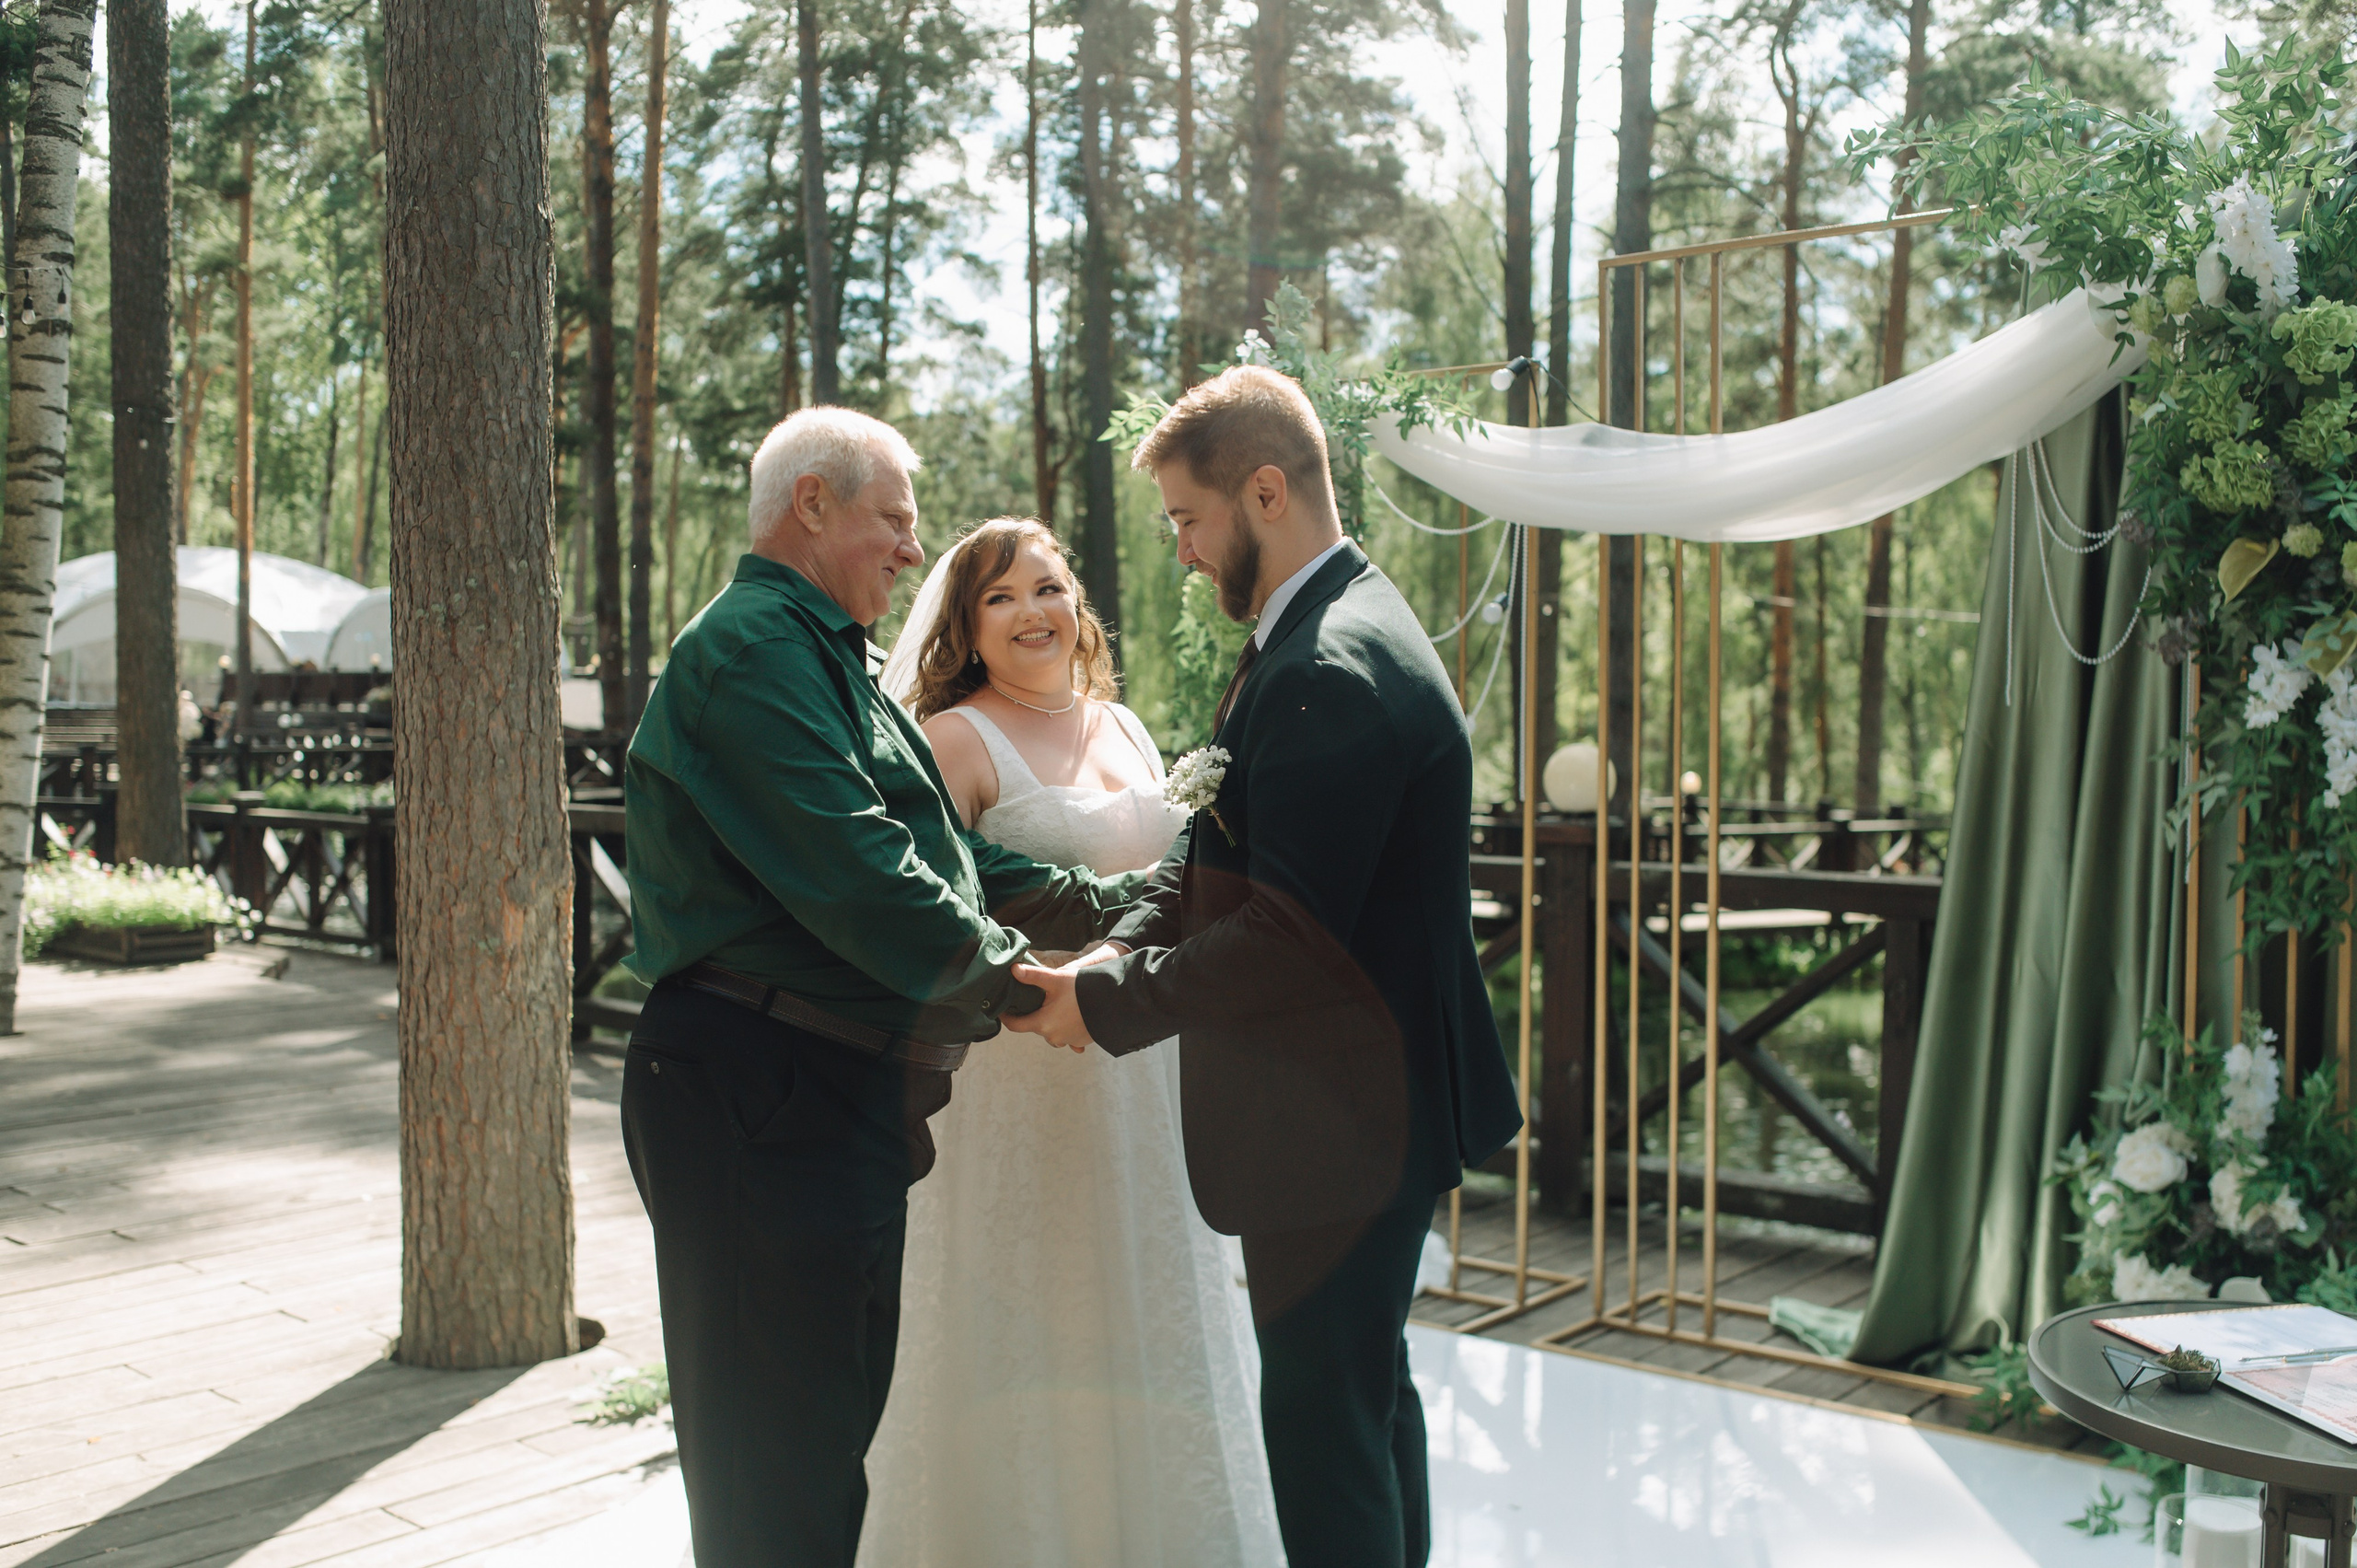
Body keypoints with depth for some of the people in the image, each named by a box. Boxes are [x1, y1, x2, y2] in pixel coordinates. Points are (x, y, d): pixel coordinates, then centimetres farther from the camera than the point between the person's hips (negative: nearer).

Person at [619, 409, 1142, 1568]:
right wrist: (1014, 980, -14)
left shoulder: (824, 656, 22)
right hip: (758, 1093, -11)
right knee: (776, 1462, -3)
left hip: (845, 1096, 11)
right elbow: (848, 867, -22)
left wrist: (1115, 906, 10)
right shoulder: (753, 644, -12)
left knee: (839, 1421, 18)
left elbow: (947, 854, 19)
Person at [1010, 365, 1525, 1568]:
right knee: (1366, 1390, 24)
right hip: (1365, 1103, 11)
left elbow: (1285, 935, -26)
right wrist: (1115, 951, -6)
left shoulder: (1331, 672, -23)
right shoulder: (1328, 629, 11)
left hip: (1338, 1119, -11)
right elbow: (1213, 852, 10)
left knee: (1320, 1420, 0)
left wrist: (1104, 1004, -16)